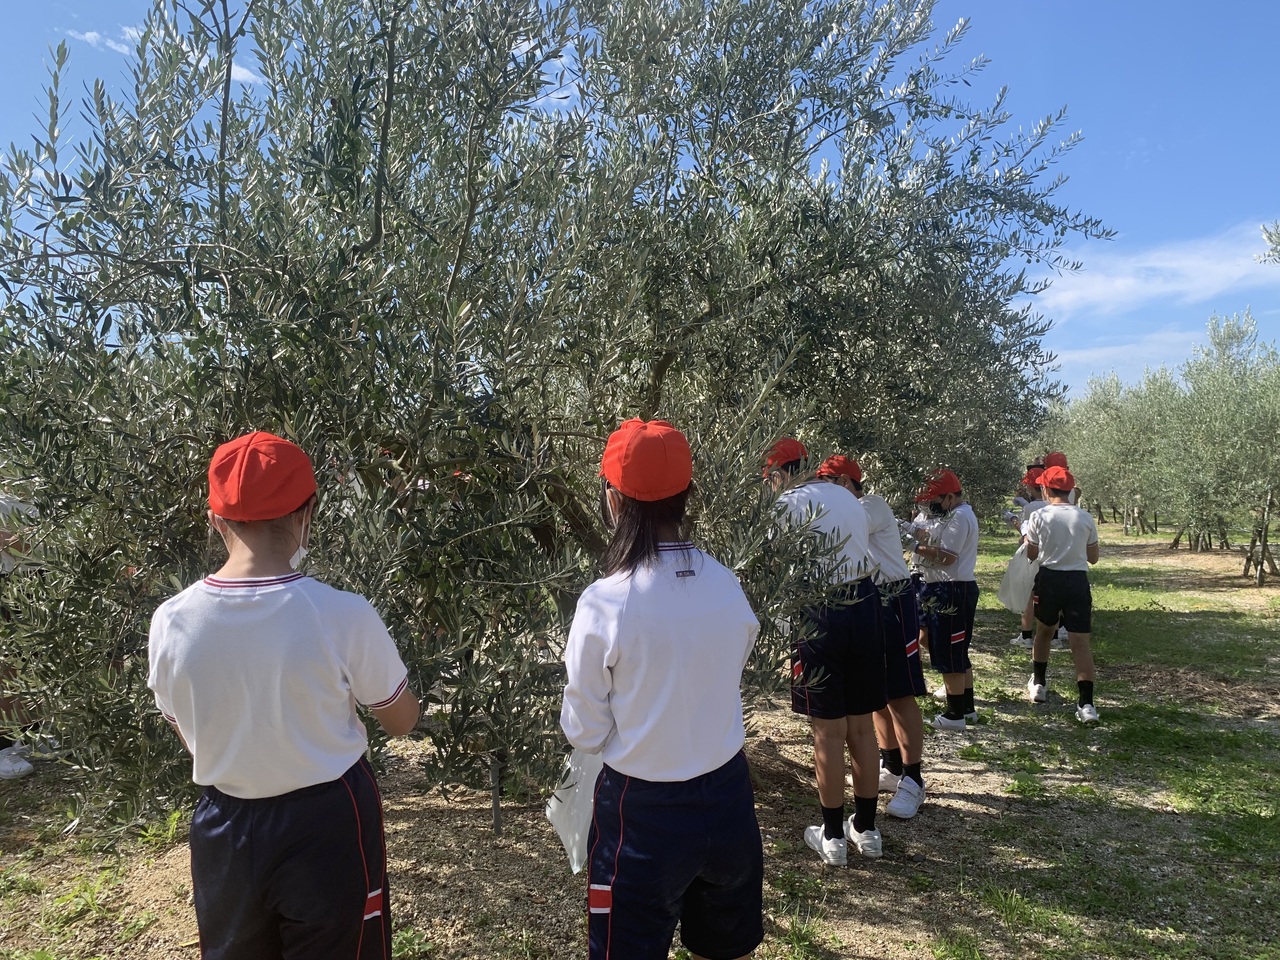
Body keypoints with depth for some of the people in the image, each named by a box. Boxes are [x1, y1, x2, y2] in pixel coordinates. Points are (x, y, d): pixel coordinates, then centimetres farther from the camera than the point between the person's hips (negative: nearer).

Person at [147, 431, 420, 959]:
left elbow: (188, 738, 3)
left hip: (224, 831, 3)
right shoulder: (344, 616, -24)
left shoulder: (169, 622, -13)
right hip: (327, 826, -3)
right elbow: (402, 721, -7)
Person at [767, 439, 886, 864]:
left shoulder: (791, 504, -9)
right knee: (862, 727, 15)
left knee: (828, 731, 5)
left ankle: (832, 836, 17)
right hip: (866, 607, 7)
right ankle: (865, 828, 27)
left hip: (823, 616, -6)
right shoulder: (849, 497, 13)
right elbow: (854, 551, 15)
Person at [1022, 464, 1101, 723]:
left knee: (1044, 631, 22)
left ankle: (1038, 684, 34)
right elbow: (1093, 558, 9)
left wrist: (1027, 534, 21)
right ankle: (1086, 703, -10)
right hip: (1078, 580, 1)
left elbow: (1031, 554, 4)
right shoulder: (1085, 518, 1)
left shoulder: (1039, 517, -5)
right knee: (1081, 642, -2)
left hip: (1049, 579, 0)